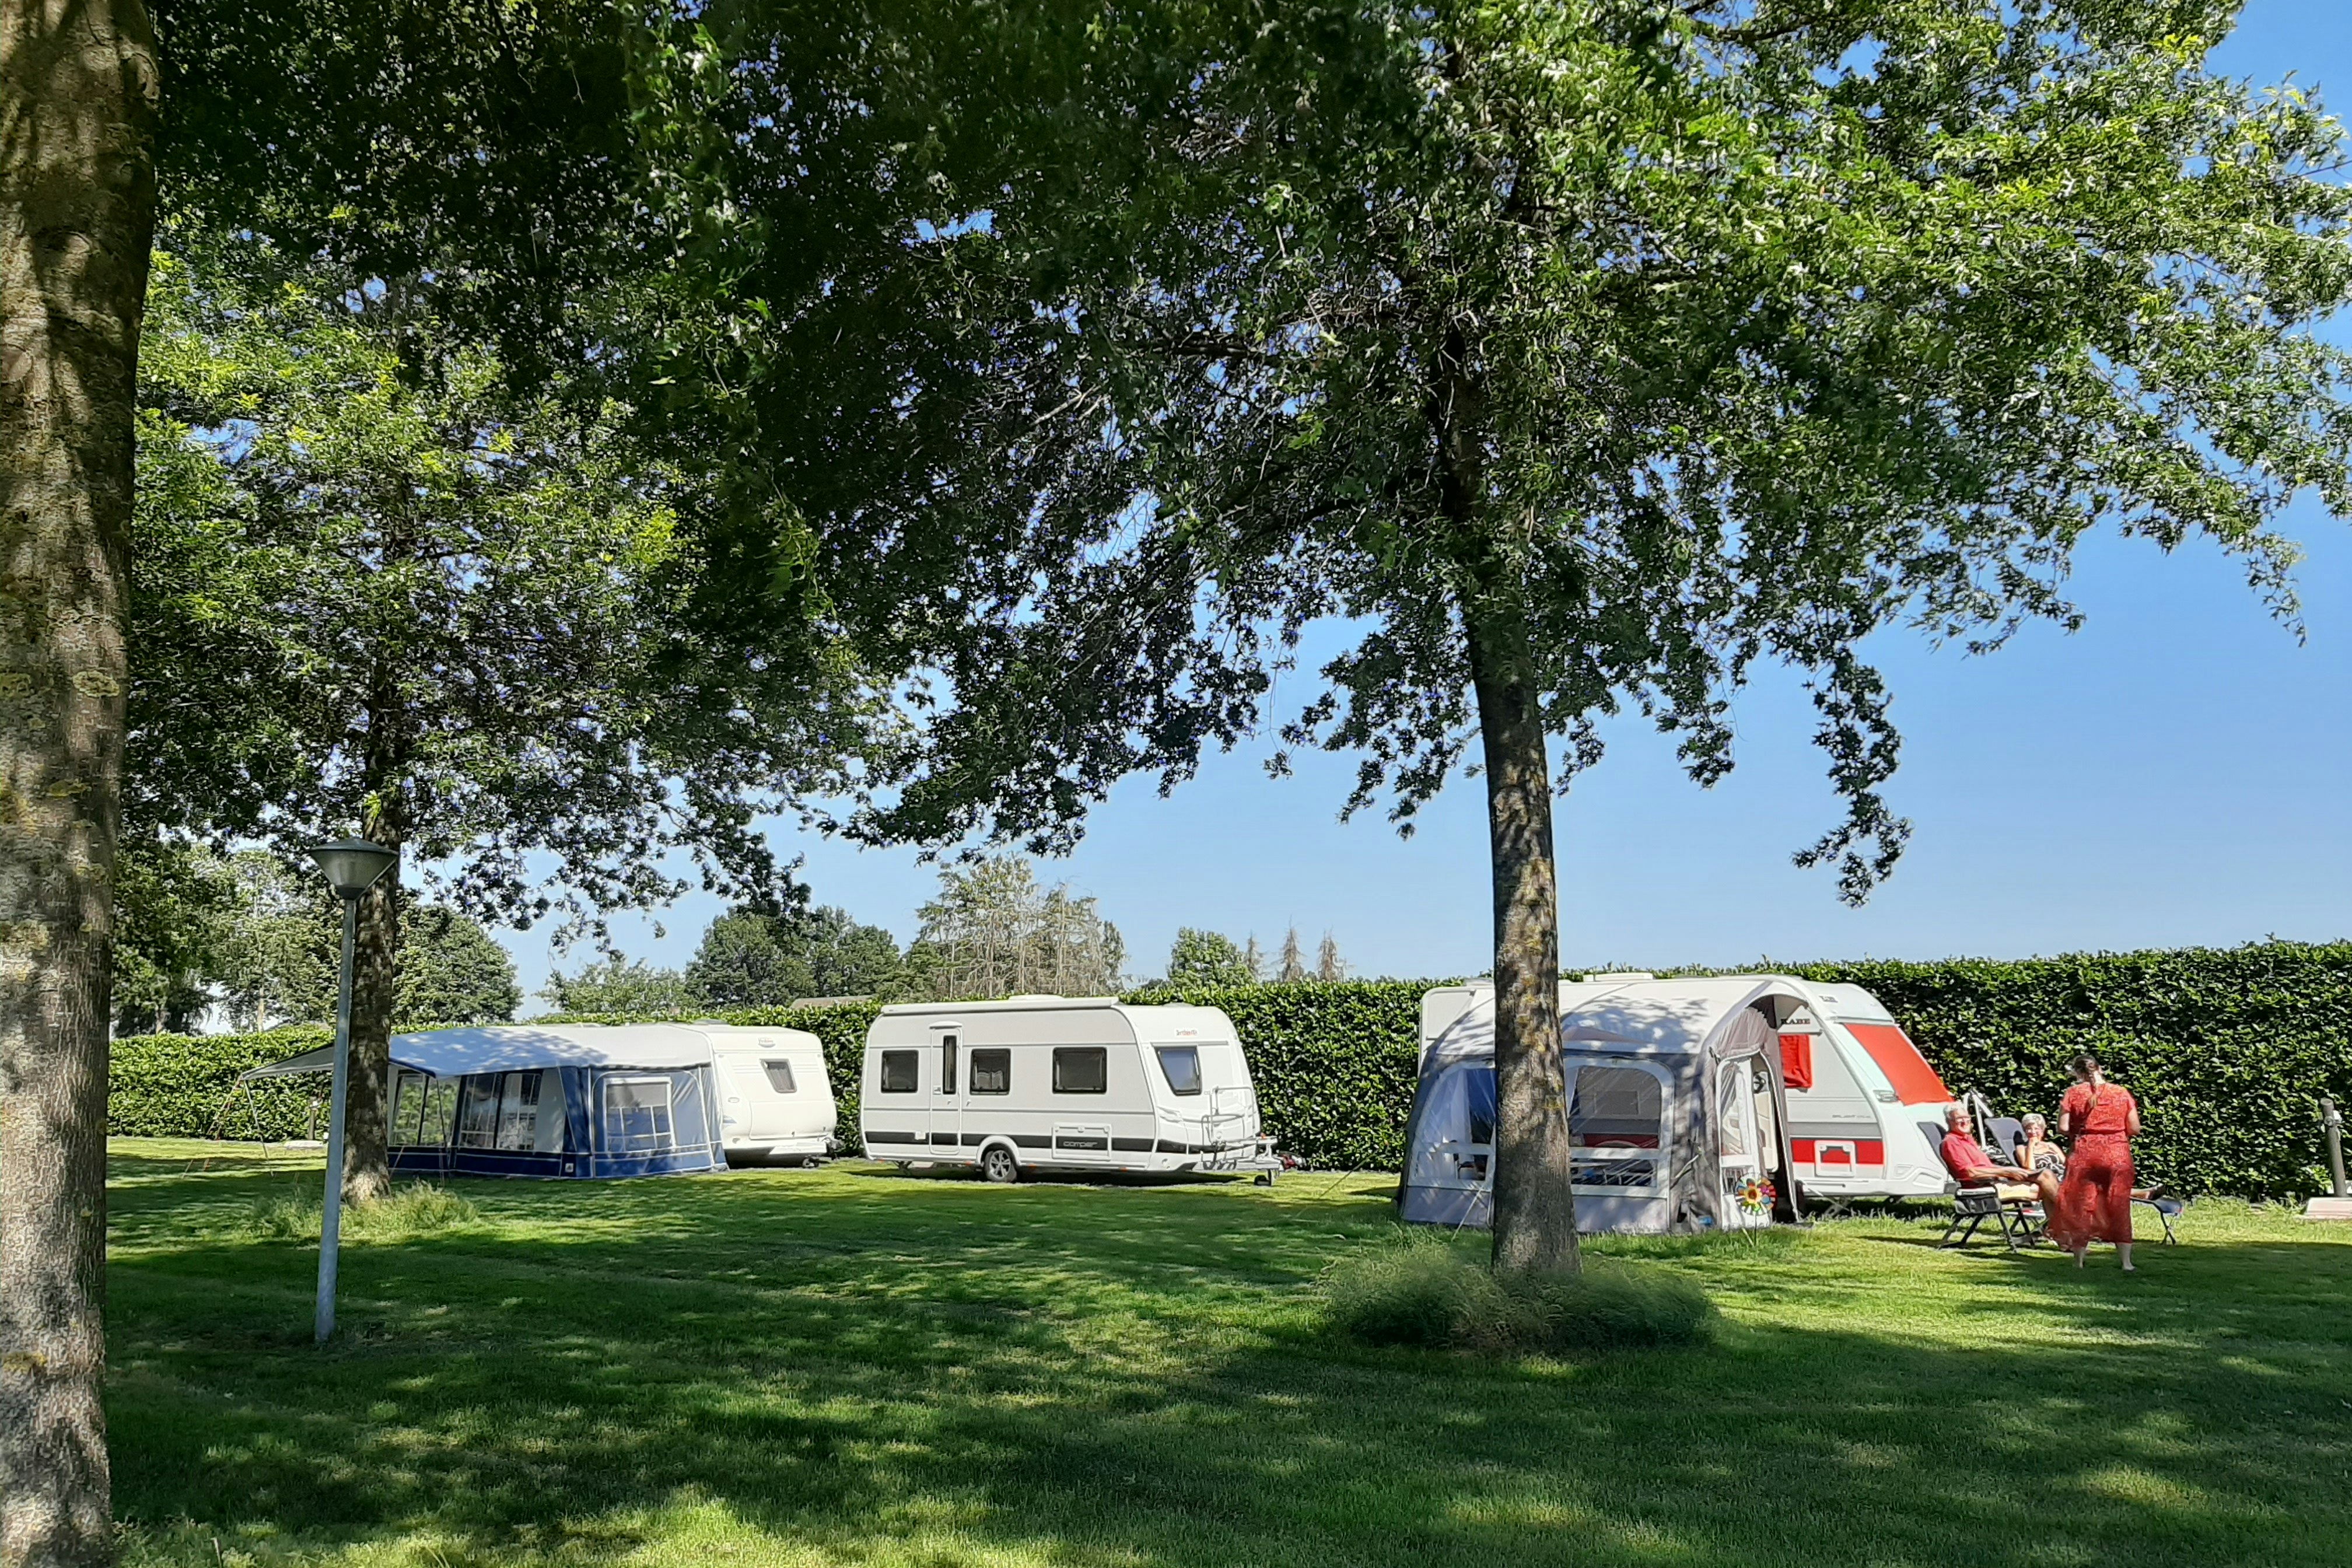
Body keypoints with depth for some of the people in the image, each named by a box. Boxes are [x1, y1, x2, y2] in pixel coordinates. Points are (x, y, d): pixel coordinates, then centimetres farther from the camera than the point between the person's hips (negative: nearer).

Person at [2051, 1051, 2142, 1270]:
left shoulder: (2073, 1093, -3)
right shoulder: (2122, 1093, 2)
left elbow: (2062, 1128, -7)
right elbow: (2135, 1129, 1)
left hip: (2085, 1154, -1)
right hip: (2118, 1156, 1)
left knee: (2081, 1205, 9)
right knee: (2119, 1207, 10)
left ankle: (2079, 1260, 13)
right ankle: (2126, 1261, 10)